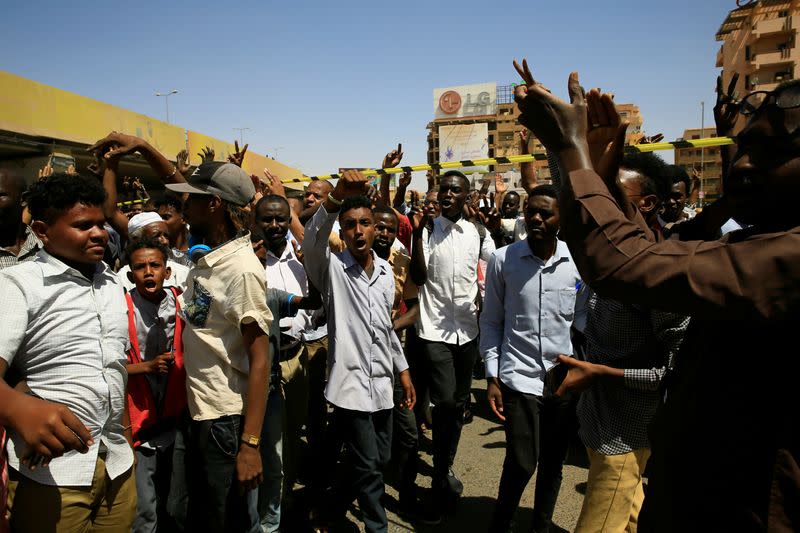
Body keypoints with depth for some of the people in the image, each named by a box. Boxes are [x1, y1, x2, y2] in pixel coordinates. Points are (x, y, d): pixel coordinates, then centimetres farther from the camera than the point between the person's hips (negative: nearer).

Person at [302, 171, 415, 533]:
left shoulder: (385, 270, 8)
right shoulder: (332, 269, -8)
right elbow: (311, 240, -31)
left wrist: (403, 370, 17)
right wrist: (336, 196, -45)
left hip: (382, 382, 6)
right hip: (350, 382, -6)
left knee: (380, 460, 16)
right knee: (368, 465, 0)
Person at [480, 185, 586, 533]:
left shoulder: (577, 261, -1)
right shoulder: (502, 259, -4)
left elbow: (583, 316, 10)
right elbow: (491, 321, 1)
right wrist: (492, 377, -1)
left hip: (564, 375, 2)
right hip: (519, 375, -2)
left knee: (553, 462, 13)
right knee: (521, 463, -3)